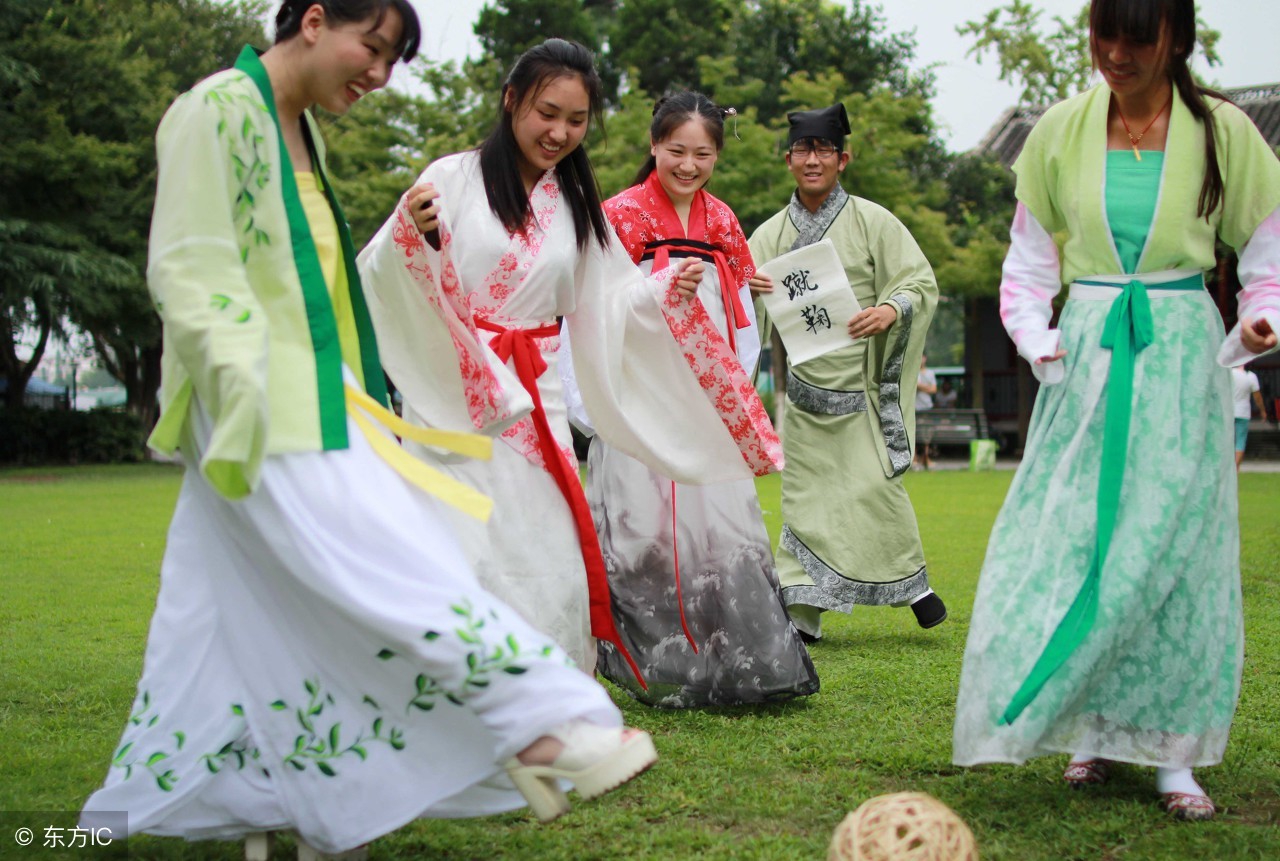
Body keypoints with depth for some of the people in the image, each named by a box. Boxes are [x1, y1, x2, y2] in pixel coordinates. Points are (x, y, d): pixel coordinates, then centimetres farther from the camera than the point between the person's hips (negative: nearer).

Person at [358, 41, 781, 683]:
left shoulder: (577, 206, 15)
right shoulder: (455, 179, -3)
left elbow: (603, 308, 16)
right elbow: (381, 279, -7)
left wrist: (664, 292, 0)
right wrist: (406, 231, -26)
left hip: (536, 407, 5)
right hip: (456, 401, -5)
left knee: (552, 567, 2)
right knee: (473, 552, -10)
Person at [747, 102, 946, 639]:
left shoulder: (872, 222, 2)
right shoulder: (770, 235, 9)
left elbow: (923, 283, 0)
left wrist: (891, 309, -21)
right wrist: (745, 288, -16)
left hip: (863, 383, -2)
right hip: (805, 387, 3)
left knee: (873, 483, -8)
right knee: (804, 492, 3)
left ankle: (910, 581, 14)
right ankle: (801, 612, 8)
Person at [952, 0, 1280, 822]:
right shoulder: (1061, 132, 4)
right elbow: (1029, 261, 11)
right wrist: (1037, 341, -4)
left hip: (1181, 358, -2)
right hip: (1087, 356, 2)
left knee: (1172, 548, -1)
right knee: (1076, 542, 0)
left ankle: (1170, 752, 8)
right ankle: (1097, 731, 15)